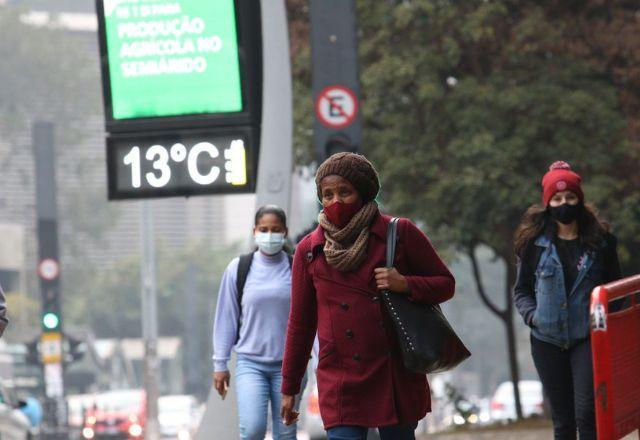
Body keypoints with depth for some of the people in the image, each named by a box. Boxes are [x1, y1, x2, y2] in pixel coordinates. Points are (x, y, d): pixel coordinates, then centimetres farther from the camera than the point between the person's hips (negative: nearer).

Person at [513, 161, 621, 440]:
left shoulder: (599, 241, 3)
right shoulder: (535, 244, 3)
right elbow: (522, 290, 11)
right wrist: (532, 315, -8)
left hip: (587, 337, -1)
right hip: (547, 341, 2)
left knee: (587, 415, -15)